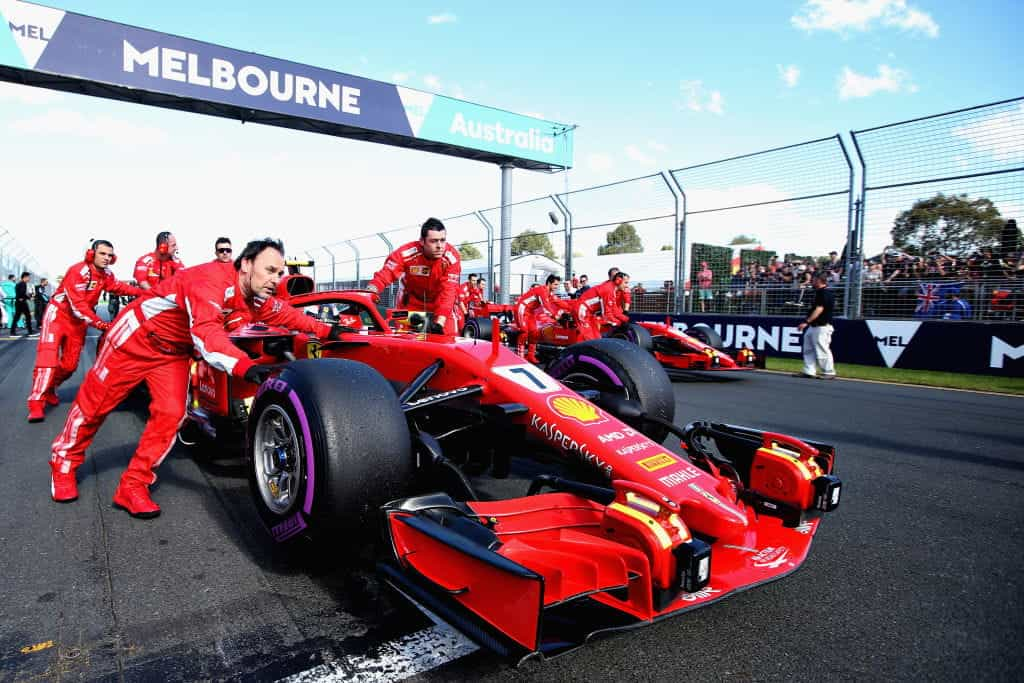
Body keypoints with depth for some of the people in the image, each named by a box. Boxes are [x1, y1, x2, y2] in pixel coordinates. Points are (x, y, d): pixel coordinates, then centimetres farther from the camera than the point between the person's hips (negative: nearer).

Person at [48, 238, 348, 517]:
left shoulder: (258, 300, -12)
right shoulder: (210, 279, -37)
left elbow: (287, 314, 9)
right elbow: (206, 331, -51)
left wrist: (324, 329, 7)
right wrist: (244, 366, -64)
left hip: (174, 351, 6)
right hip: (137, 335, -6)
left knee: (170, 414, -6)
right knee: (95, 401, 11)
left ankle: (133, 486, 8)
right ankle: (64, 462, 35)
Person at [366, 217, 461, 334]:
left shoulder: (452, 257, -27)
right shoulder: (406, 253, -27)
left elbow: (448, 291, -31)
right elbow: (384, 276, -30)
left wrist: (439, 322, -42)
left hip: (441, 304, 0)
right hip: (411, 302, 0)